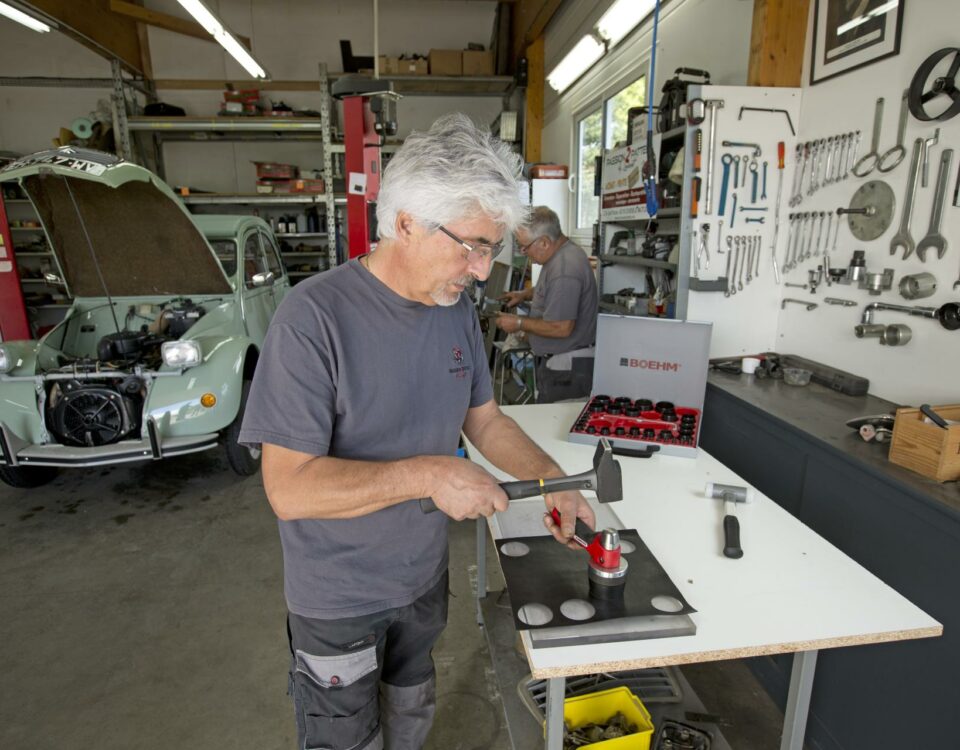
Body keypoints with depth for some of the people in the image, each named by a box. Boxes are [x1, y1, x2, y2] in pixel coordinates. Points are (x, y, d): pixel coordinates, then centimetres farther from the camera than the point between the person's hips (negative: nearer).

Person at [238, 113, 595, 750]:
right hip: (340, 597, -5)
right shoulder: (316, 316, -27)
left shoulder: (459, 311, -6)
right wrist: (427, 474, -33)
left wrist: (554, 480, -9)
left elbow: (485, 420, 4)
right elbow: (289, 488, -28)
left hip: (425, 575, 6)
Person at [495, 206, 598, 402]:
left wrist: (519, 323, -13)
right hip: (558, 362, 10)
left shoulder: (564, 269, -24)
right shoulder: (564, 252, 8)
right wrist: (526, 294, 14)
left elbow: (561, 328, -25)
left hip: (566, 368, -10)